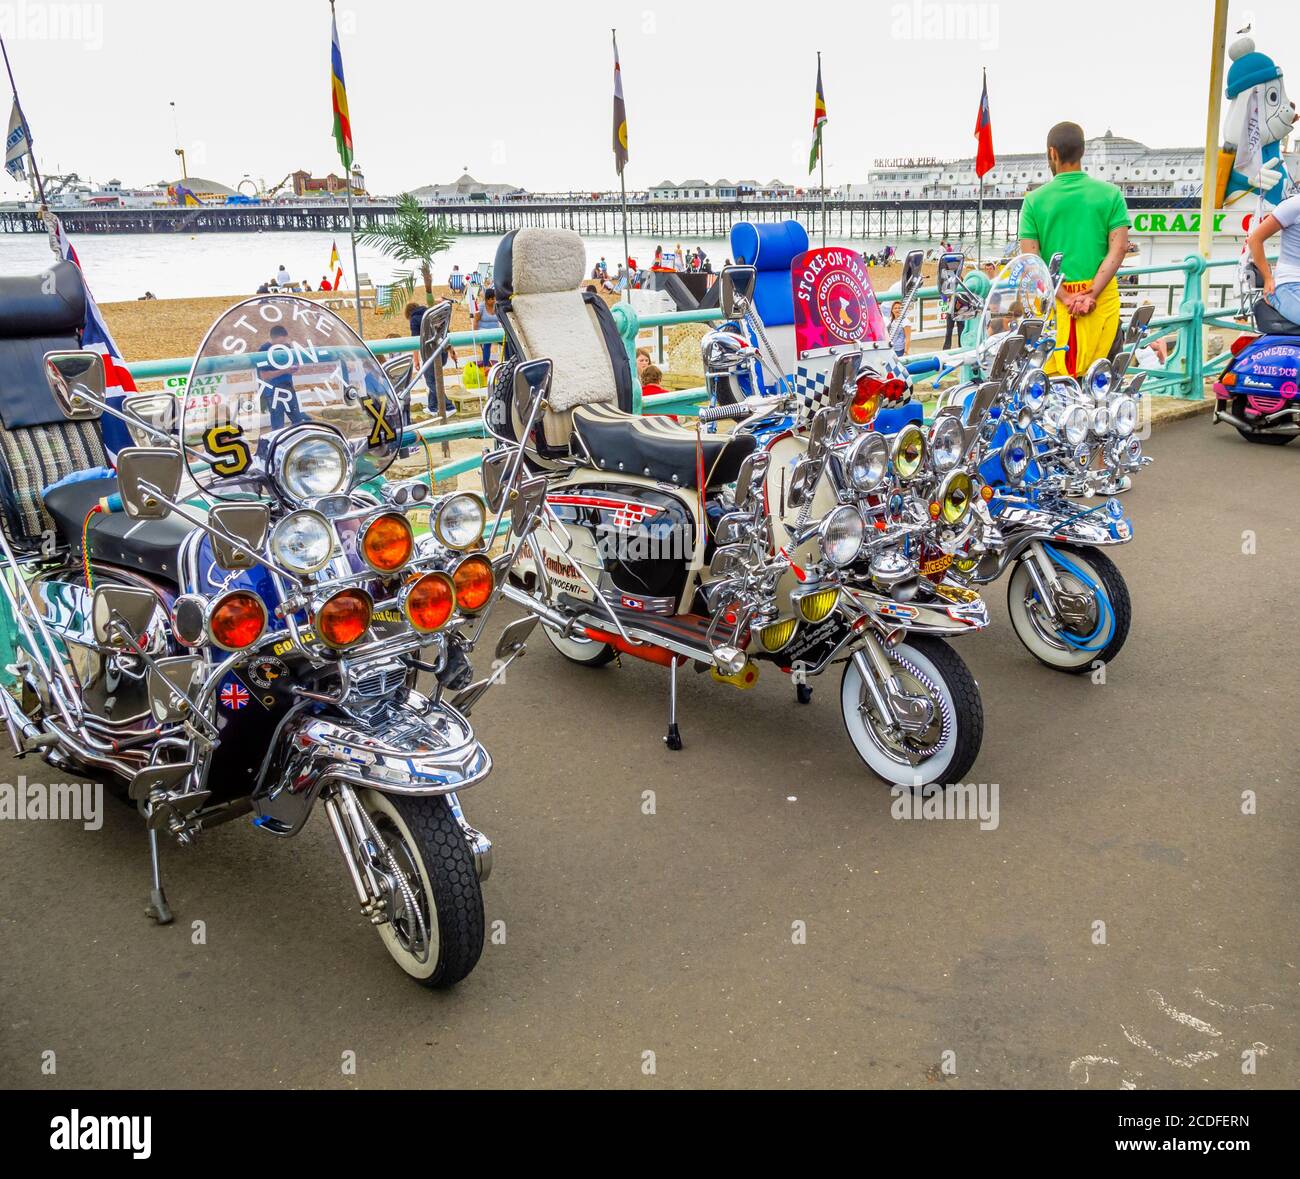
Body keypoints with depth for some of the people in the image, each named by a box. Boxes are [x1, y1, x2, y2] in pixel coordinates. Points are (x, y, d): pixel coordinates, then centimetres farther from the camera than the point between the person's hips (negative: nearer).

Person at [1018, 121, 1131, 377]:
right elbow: (1119, 248, -6)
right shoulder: (1110, 194, 2)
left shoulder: (1034, 200, 0)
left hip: (1053, 297, 0)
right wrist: (1091, 295, -11)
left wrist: (1065, 297, -8)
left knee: (1052, 376, 5)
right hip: (1100, 297, 1)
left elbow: (1030, 258, -6)